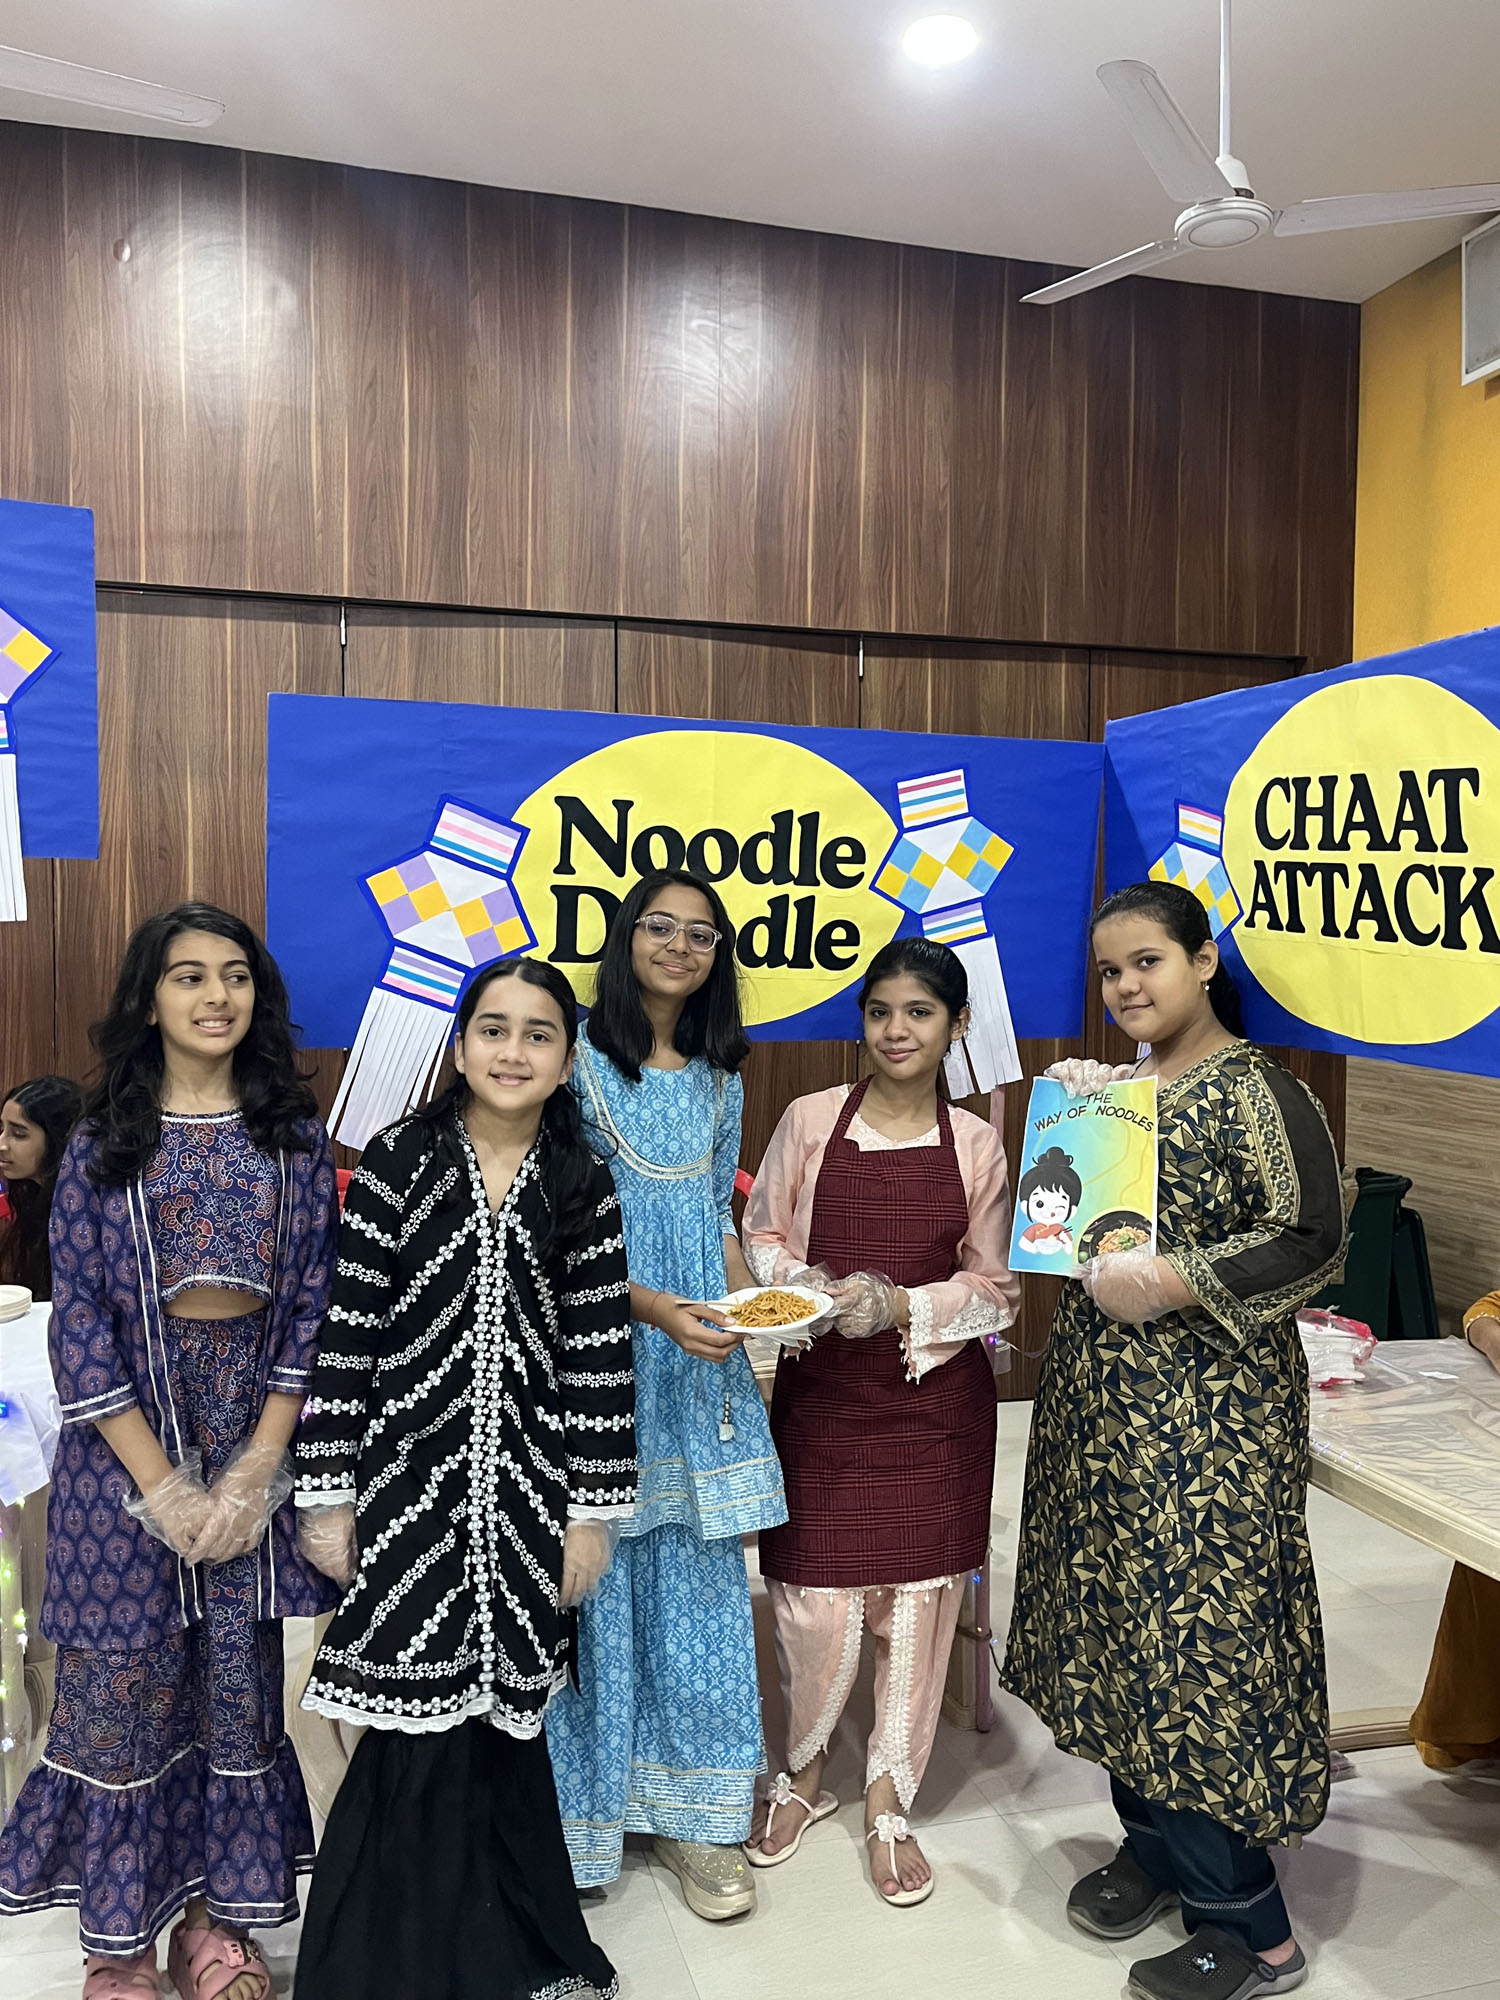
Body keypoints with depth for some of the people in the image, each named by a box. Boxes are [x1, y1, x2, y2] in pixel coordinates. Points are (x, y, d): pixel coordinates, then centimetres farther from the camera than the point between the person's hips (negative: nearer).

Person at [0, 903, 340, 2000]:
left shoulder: (296, 1137, 3)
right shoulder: (102, 1144, -1)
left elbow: (315, 1304, 0)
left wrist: (257, 1466, -8)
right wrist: (161, 1484, -11)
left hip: (258, 1439, 1)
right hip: (128, 1443, -1)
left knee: (240, 1681, 8)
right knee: (121, 1686, 4)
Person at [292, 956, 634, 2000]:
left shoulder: (583, 1189, 1)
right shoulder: (399, 1159, -3)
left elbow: (601, 1354, 0)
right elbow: (347, 1331, -4)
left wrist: (593, 1511, 0)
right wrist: (327, 1493, -4)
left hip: (526, 1499, 1)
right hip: (411, 1483, -1)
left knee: (499, 1720, 11)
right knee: (420, 1727, 3)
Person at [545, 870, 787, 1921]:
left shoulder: (720, 1079, 11)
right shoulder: (576, 1059, -6)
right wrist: (651, 1306, -20)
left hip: (700, 1360, 5)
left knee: (699, 1569, 10)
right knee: (598, 1570, 4)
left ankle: (691, 1811, 24)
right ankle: (588, 1809, 23)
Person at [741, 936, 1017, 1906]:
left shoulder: (977, 1144, 0)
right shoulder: (810, 1120, -1)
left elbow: (993, 1288, 3)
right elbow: (764, 1234, 5)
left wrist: (900, 1305, -14)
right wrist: (810, 1291, -14)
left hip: (936, 1396, 1)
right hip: (822, 1389, 0)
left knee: (918, 1598, 7)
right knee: (816, 1600, 1)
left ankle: (889, 1803, 28)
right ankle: (805, 1775, 30)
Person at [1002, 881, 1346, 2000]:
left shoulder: (1255, 1092, -11)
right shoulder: (1114, 1088, 11)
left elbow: (1312, 1245, -16)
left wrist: (1172, 1282, -22)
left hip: (1209, 1409, -7)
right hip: (1104, 1398, 8)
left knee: (1199, 1632, -4)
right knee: (1118, 1616, 14)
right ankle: (1154, 1846, 32)